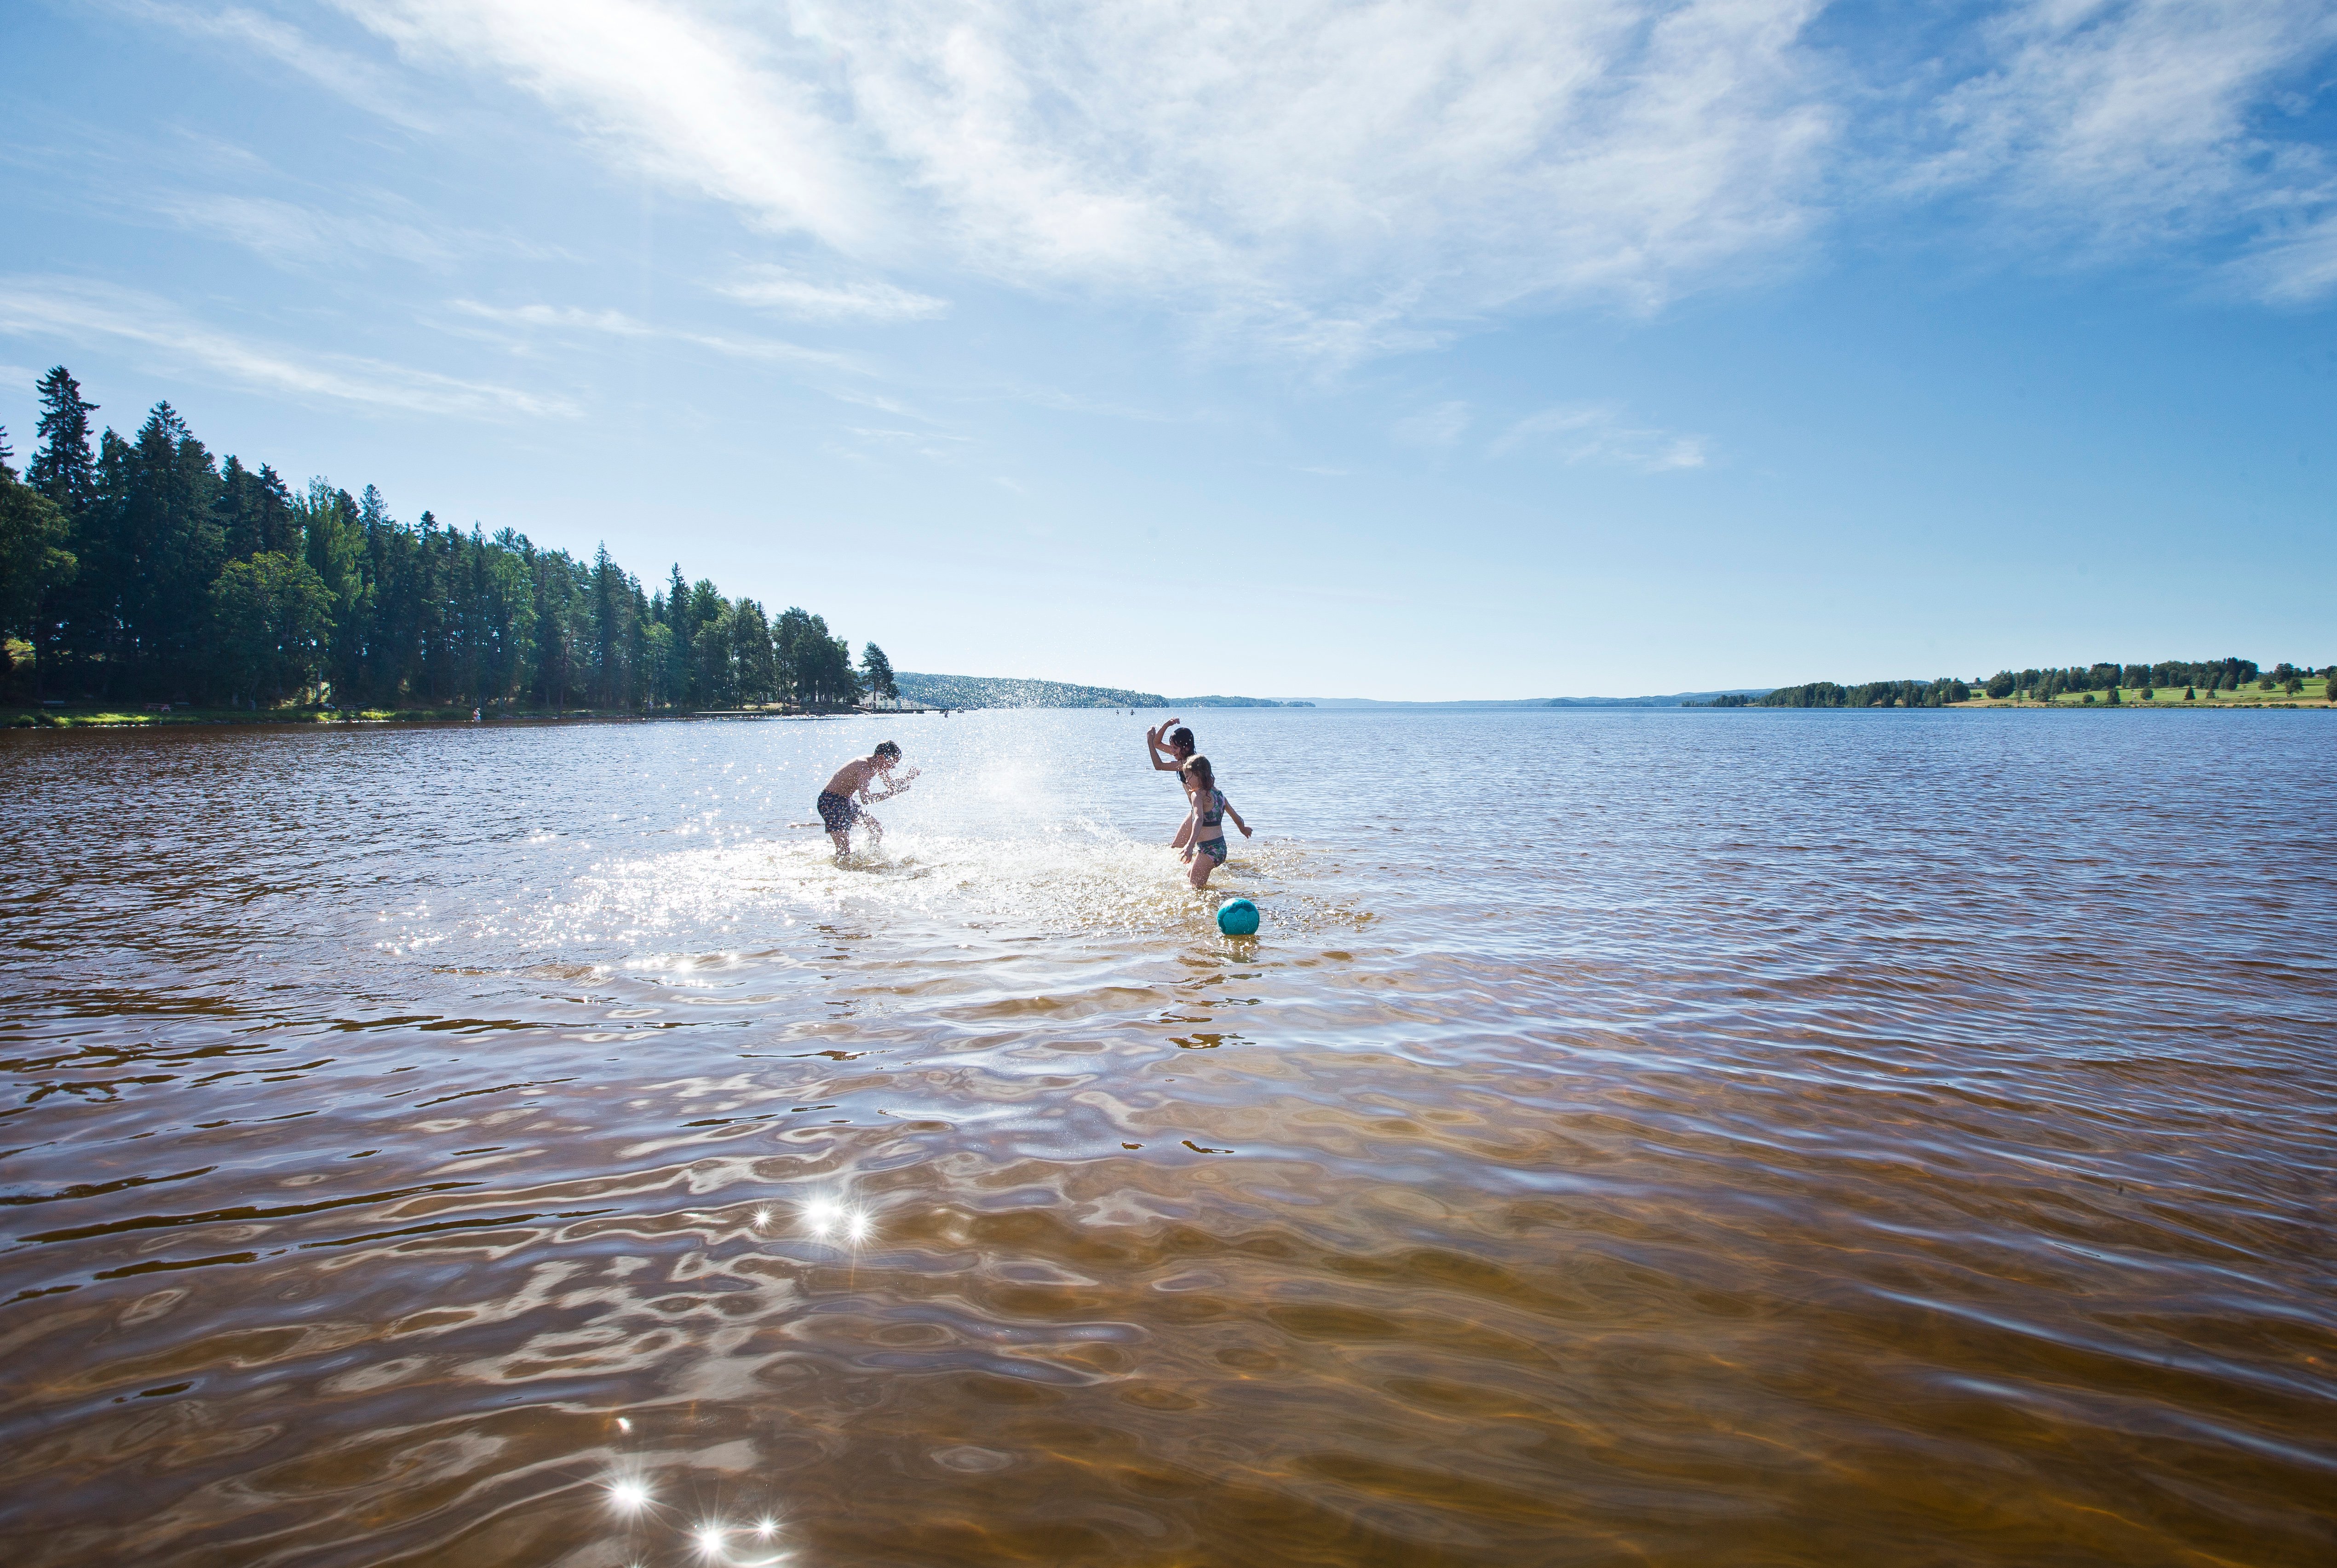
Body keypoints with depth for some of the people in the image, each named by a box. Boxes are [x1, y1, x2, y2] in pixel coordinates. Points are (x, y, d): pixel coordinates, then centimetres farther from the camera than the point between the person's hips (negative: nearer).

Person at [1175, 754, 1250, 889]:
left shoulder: (1198, 795, -14)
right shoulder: (1218, 793, 11)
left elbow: (1199, 820, -30)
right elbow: (1236, 816, 21)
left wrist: (1191, 846, -43)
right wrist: (1243, 829, 44)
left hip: (1208, 849, -9)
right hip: (1221, 848, 9)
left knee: (1196, 889, -5)